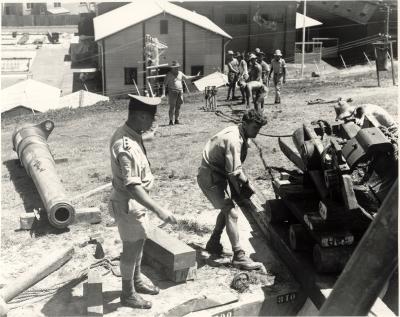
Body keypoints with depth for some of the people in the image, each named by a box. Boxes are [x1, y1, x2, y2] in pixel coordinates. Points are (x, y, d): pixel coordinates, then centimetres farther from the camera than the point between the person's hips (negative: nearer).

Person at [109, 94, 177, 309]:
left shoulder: (129, 133, 0)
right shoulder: (126, 146, -32)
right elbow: (132, 186, -35)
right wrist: (158, 210, -36)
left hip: (136, 201, 9)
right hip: (128, 204, -9)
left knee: (139, 242, 24)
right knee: (131, 249, 7)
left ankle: (137, 280, 44)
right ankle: (128, 294, 27)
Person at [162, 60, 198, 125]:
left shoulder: (180, 73, 11)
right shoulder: (169, 74, -5)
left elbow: (186, 77, 29)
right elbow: (164, 84, -7)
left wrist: (195, 76, 31)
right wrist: (163, 93, -17)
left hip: (180, 91, 5)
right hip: (172, 92, -5)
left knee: (178, 107, 6)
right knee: (172, 107, -7)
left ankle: (177, 120, 13)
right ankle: (171, 121, -3)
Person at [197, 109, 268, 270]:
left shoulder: (238, 134, 6)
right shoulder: (234, 140, -25)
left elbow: (236, 166, 11)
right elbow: (233, 172, -26)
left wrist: (244, 181, 0)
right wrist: (238, 190, -11)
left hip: (217, 175, 11)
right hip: (210, 177, -10)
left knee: (227, 209, 20)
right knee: (231, 212, -12)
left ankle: (213, 244, 34)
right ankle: (238, 257, -9)